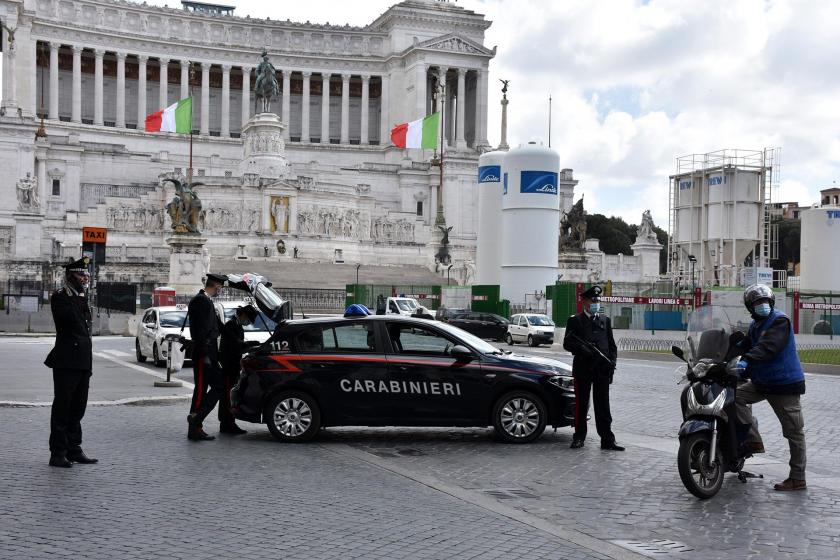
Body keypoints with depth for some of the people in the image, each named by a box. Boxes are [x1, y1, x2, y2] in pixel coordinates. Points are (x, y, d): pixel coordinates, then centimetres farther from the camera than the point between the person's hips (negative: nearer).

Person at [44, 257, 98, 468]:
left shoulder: (81, 300, 20)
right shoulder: (60, 297, -5)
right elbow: (71, 317, -24)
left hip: (83, 363, 8)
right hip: (66, 363, -8)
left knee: (77, 409, 12)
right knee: (62, 408, -4)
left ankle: (74, 450, 19)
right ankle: (58, 453, 1)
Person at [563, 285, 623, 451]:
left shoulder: (605, 320, 14)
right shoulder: (574, 320, 4)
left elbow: (612, 344, 13)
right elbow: (567, 343, -1)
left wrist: (612, 362, 0)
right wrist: (582, 348, -18)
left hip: (602, 369, 2)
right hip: (582, 369, -2)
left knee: (603, 406, 3)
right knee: (581, 405, 6)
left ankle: (607, 440, 4)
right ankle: (579, 437, 15)